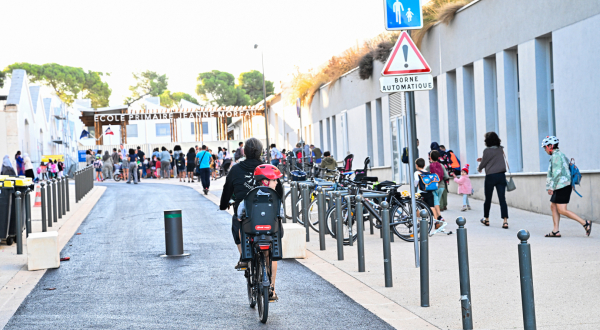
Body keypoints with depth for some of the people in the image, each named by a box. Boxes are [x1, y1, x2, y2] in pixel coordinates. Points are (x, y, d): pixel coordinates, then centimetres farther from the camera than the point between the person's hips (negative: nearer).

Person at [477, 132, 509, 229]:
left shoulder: (487, 151, -10)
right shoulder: (500, 149, 6)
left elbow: (483, 163, -1)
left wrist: (479, 168, 21)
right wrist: (483, 159, 26)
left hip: (491, 176, -4)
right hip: (501, 175, 4)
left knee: (488, 199, 11)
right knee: (502, 199, -1)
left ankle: (486, 219, 25)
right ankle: (505, 221, -11)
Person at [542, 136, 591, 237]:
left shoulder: (556, 156, -12)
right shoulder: (561, 155, 19)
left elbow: (557, 173, -20)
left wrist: (551, 187, -19)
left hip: (562, 186, -11)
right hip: (561, 187, 11)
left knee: (562, 210, -10)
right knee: (553, 206, 10)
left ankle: (585, 223, -10)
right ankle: (555, 231, 9)